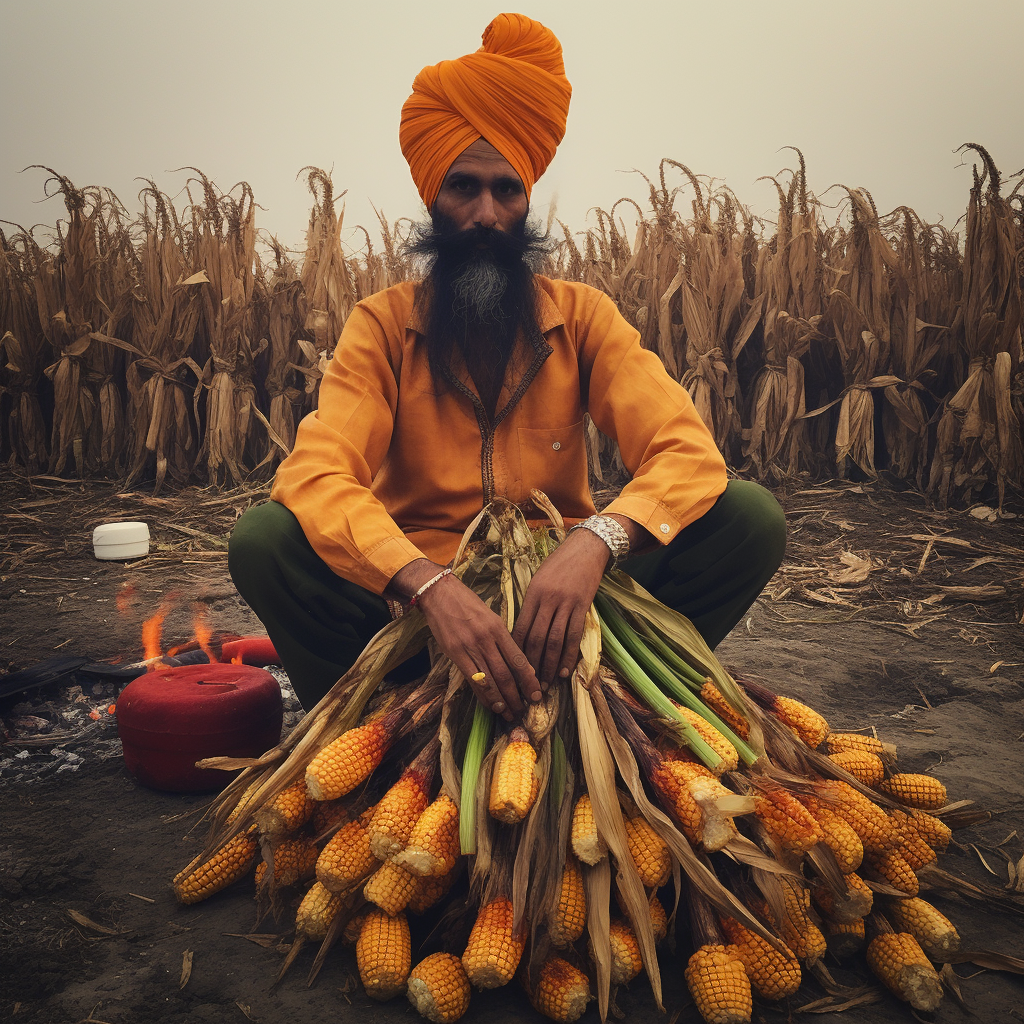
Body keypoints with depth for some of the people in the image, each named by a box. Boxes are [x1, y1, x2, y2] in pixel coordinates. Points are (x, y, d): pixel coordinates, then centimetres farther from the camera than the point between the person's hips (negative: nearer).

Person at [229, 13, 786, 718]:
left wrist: (596, 540, -37)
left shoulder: (581, 316, -2)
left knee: (751, 517, -18)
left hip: (561, 588, 2)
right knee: (263, 539, -27)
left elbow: (690, 453, -15)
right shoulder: (384, 324, -5)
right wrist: (429, 585, -39)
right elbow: (313, 479, -21)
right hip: (416, 598, -1)